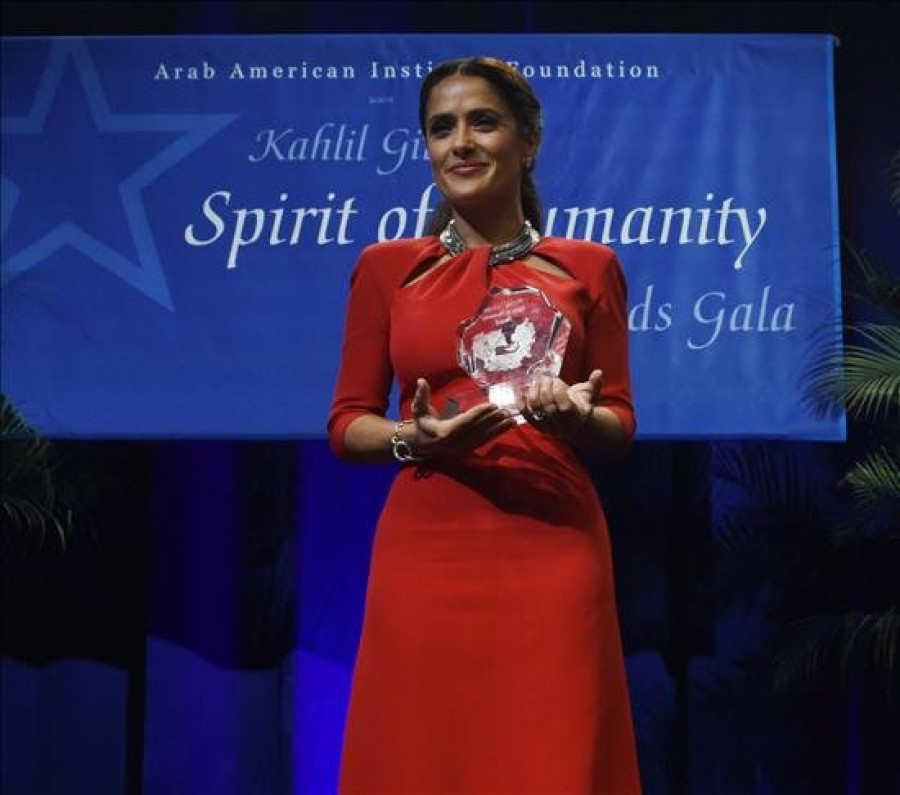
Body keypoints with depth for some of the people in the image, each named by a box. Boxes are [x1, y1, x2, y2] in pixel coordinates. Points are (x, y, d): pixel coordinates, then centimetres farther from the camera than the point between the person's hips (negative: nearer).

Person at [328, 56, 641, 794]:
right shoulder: (386, 268, 7)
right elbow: (346, 424, 7)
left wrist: (576, 416, -13)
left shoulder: (588, 267, 7)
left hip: (552, 548, 0)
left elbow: (620, 421, 9)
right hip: (428, 549, 0)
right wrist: (416, 437, -13)